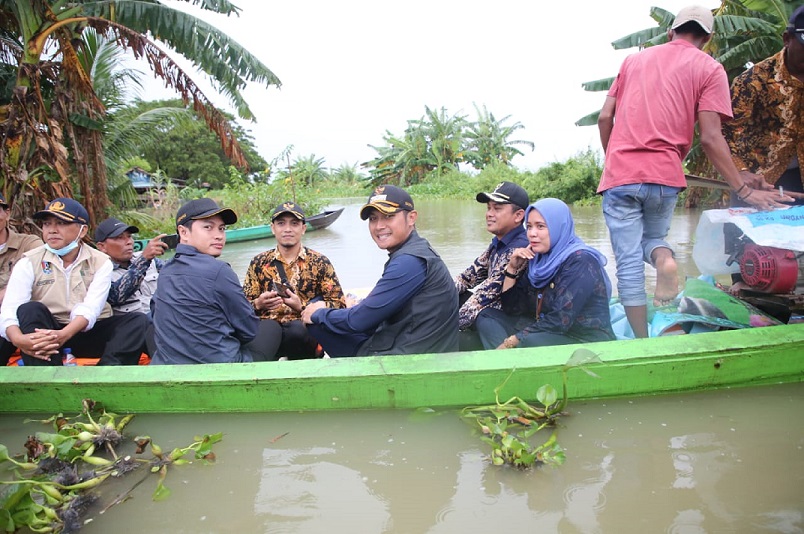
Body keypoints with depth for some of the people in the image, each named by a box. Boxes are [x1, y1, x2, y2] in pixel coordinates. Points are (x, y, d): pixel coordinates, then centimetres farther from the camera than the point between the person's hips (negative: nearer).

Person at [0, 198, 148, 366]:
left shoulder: (100, 262, -2)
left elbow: (90, 309, -16)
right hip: (45, 333, 0)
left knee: (138, 320, -22)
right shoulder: (29, 263, -2)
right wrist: (18, 339, -38)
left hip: (89, 333, 1)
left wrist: (63, 335, -37)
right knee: (31, 309, -29)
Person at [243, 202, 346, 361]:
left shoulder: (319, 262, 10)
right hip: (267, 328, -1)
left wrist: (301, 307, -11)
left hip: (304, 331, 1)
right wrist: (258, 304, -9)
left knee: (297, 329, -35)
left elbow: (339, 305, 3)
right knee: (268, 327, -38)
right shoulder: (259, 263, 15)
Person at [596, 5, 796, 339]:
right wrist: (744, 191, 0)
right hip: (664, 176, 0)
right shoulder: (710, 69, 7)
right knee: (652, 238, 25)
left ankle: (642, 343, -1)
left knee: (629, 263, 5)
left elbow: (604, 118, 11)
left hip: (620, 175, 1)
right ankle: (664, 259, -11)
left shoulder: (633, 60, 16)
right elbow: (710, 138, -4)